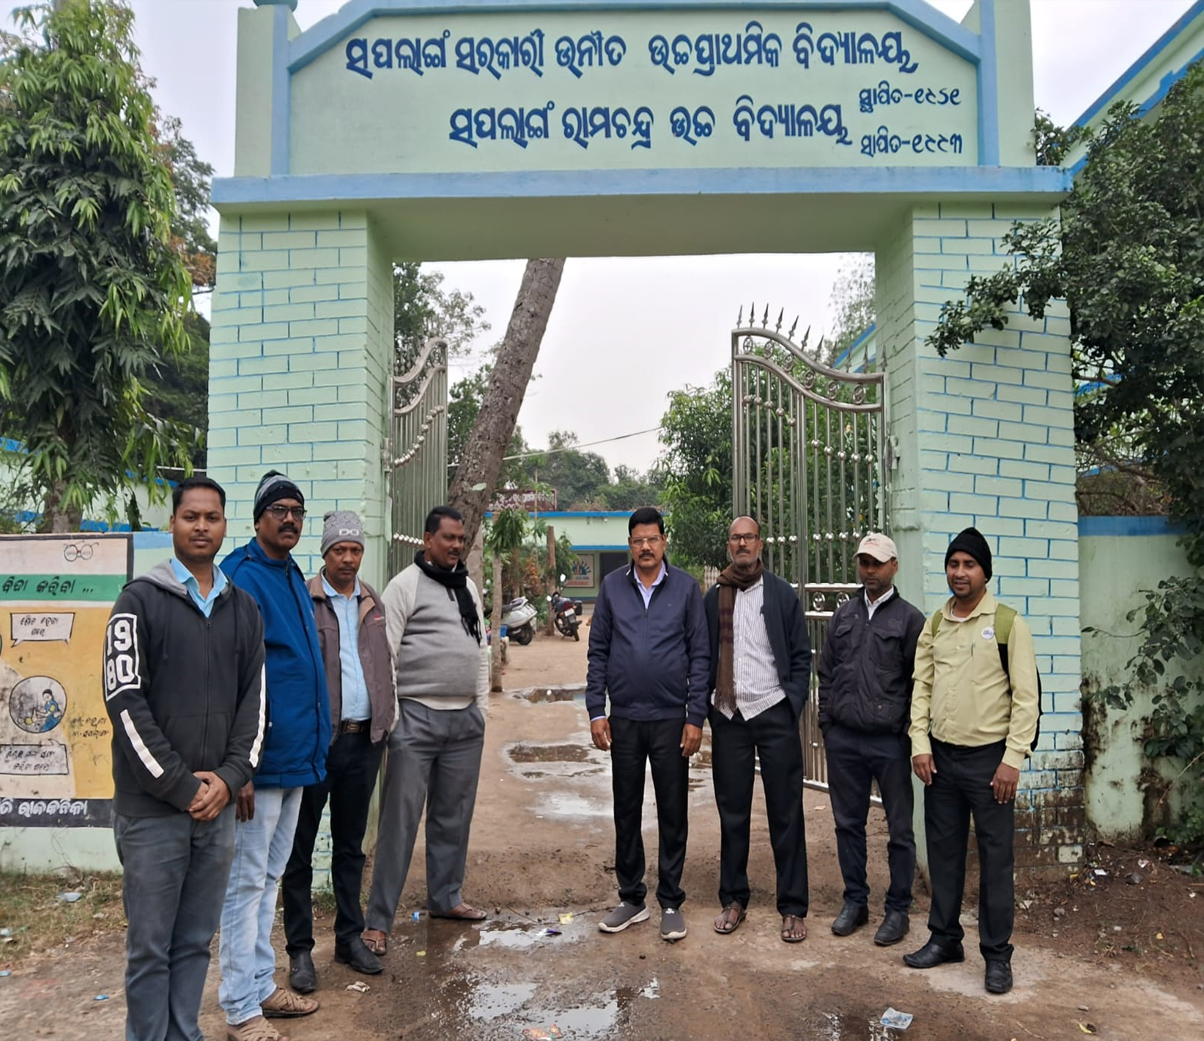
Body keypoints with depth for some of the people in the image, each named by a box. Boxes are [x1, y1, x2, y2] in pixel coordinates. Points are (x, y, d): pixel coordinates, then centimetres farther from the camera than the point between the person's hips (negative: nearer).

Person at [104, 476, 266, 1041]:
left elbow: (254, 700, 9)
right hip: (151, 809, -4)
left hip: (218, 805, 4)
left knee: (196, 941, 14)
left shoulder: (243, 608, 9)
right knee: (150, 947, 6)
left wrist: (229, 777, -4)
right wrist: (181, 785, -13)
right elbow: (126, 701, -10)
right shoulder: (140, 600, -4)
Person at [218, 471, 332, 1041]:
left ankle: (261, 984, 32)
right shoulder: (242, 577, -15)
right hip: (260, 759, -8)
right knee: (246, 882, 4)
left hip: (297, 756, 9)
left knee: (269, 878, 18)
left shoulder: (293, 577, 12)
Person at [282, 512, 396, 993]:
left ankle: (350, 937, 28)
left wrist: (385, 719, 10)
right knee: (301, 847, 6)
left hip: (363, 738, 5)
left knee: (350, 844, 16)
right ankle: (300, 948, 18)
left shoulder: (373, 603, 11)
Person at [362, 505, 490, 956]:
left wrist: (481, 707, 14)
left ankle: (445, 897, 31)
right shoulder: (405, 585, -6)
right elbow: (386, 655, -10)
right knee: (400, 820, -2)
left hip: (465, 720, 6)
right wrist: (391, 715, -13)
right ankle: (379, 920, 7)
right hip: (417, 718, -6)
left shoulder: (467, 587, 13)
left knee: (454, 816, 15)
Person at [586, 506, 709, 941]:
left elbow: (700, 654, -1)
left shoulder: (685, 587, -1)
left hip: (671, 718, -1)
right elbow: (598, 652, 5)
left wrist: (696, 717, -5)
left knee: (673, 813, 7)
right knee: (626, 811, 12)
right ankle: (631, 897, 27)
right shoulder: (612, 586, 3)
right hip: (624, 718, 2)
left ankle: (670, 902, 21)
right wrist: (596, 710, -1)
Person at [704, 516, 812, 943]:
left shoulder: (782, 594, 1)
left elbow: (801, 656, 1)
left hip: (774, 715, -2)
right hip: (728, 717, 2)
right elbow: (704, 658, 10)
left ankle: (793, 907, 16)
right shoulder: (714, 598, 7)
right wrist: (704, 712, 3)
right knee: (732, 813, 11)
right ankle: (733, 900, 24)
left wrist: (792, 707, -7)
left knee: (786, 815, 4)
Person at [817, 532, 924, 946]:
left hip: (889, 741, -4)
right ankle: (855, 901, 27)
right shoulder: (843, 614, 11)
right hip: (842, 739, 4)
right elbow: (826, 672, 14)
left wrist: (912, 732, -5)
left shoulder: (908, 618, -1)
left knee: (900, 829, 7)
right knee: (848, 823, 12)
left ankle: (898, 909, 21)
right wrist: (826, 721, 8)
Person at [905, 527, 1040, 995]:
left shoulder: (1007, 623, -7)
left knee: (995, 856, 4)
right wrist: (920, 744, 0)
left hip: (989, 757, -4)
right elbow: (922, 688, 8)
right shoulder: (934, 625, 7)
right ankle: (945, 938, 27)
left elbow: (1026, 696, -9)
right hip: (940, 756, 4)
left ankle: (997, 953, 18)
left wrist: (1013, 759, -13)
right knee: (944, 850, 13)